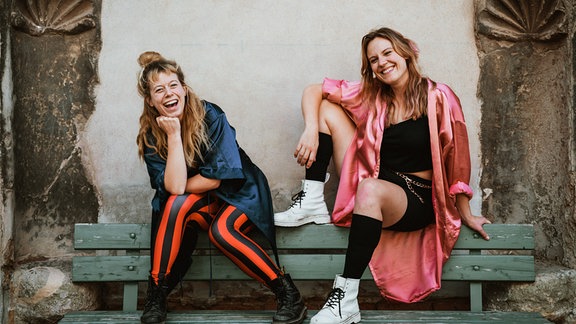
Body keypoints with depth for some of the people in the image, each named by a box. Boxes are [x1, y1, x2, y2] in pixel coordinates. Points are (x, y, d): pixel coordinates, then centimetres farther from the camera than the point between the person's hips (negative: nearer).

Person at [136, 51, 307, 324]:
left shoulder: (210, 115, -17)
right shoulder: (150, 136, -8)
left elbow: (214, 178, -19)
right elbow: (174, 186, -23)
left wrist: (180, 188, -12)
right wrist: (174, 135, -24)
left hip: (241, 194, -3)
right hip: (200, 204, 3)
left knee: (220, 230, -32)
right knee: (177, 204, -29)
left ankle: (288, 293, -21)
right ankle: (156, 294, -21)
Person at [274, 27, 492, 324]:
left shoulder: (438, 98, -9)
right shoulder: (371, 96, 3)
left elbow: (457, 160, -5)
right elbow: (313, 91, 4)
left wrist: (466, 215, 1)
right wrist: (311, 130, -15)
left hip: (416, 199, -5)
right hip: (373, 186, 5)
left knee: (371, 189, -42)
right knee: (327, 108, -3)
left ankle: (346, 300, -38)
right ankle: (311, 203, -11)